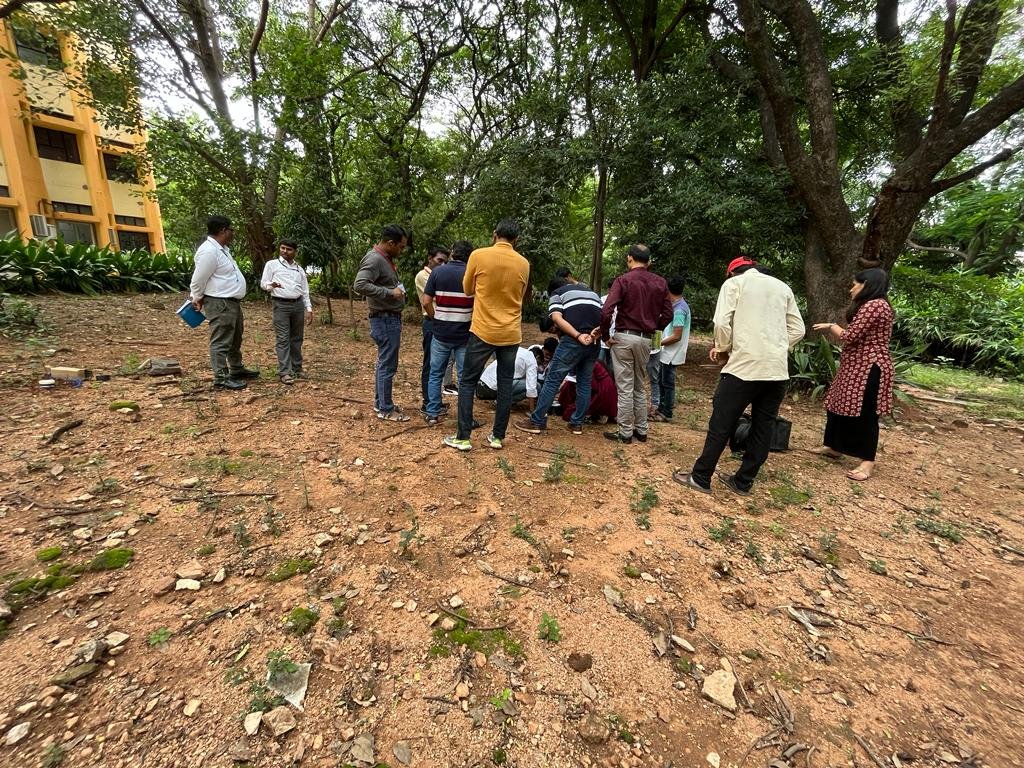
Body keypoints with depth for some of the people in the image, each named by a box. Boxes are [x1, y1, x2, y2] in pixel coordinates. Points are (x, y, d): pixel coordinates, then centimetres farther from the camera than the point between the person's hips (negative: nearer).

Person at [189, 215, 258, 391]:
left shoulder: (222, 248, 12)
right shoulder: (209, 251, -19)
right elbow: (198, 280, -15)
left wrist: (198, 297, 19)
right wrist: (197, 299, 1)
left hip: (232, 302, 10)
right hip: (219, 304, -10)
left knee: (235, 339, 20)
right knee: (221, 342, -5)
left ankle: (237, 370, 35)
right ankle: (221, 379, 0)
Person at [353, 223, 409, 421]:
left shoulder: (386, 258, 13)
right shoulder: (374, 259, -17)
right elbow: (359, 285, -28)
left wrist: (398, 289, 9)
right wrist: (390, 292, -26)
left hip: (391, 318, 10)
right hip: (385, 320, -10)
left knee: (384, 363, 16)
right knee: (387, 366, -4)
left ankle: (380, 402, 28)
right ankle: (386, 410, 7)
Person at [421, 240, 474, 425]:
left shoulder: (438, 272, -1)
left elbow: (426, 302, -5)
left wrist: (435, 319, 10)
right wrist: (471, 321, 10)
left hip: (441, 333, 1)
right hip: (464, 333, -1)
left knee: (435, 374, 14)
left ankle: (433, 413, 19)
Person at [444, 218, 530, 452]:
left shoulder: (478, 255, -6)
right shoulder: (523, 264, 2)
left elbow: (468, 290, 7)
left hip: (483, 331, -3)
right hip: (511, 334, 3)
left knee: (468, 382, 8)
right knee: (505, 384, 11)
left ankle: (462, 437, 9)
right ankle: (498, 436, 17)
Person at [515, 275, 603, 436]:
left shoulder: (557, 293, 13)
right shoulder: (592, 292, 30)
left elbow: (557, 318, -7)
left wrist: (579, 336, -15)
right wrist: (595, 334, -3)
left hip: (572, 340, -5)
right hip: (594, 342, 6)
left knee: (552, 380, 0)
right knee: (585, 383, 14)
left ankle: (537, 422, 4)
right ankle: (577, 423, 18)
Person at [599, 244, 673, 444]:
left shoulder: (623, 280, -8)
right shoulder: (660, 283, 6)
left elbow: (606, 311, -18)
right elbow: (668, 314, 5)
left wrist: (605, 336, -7)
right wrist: (653, 328, 16)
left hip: (624, 337, -4)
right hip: (646, 339, 5)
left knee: (625, 388, 2)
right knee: (640, 387, 16)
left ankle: (625, 432, 10)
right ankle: (641, 430, 23)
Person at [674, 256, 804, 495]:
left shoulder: (734, 283, 4)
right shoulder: (783, 287, 17)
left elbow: (722, 323, -10)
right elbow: (797, 330, 12)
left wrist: (722, 348, 6)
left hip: (744, 366, -5)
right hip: (778, 370, 5)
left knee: (721, 424, 3)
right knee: (763, 428, 12)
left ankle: (701, 477, 11)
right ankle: (743, 482, 22)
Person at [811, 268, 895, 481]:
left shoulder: (874, 305, -15)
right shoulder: (870, 306, 20)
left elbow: (849, 337, -18)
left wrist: (831, 326, -2)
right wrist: (831, 331, 12)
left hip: (868, 369, -11)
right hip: (857, 367, 11)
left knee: (864, 415, -5)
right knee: (840, 407, 15)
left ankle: (868, 461, 3)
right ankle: (833, 447, 26)